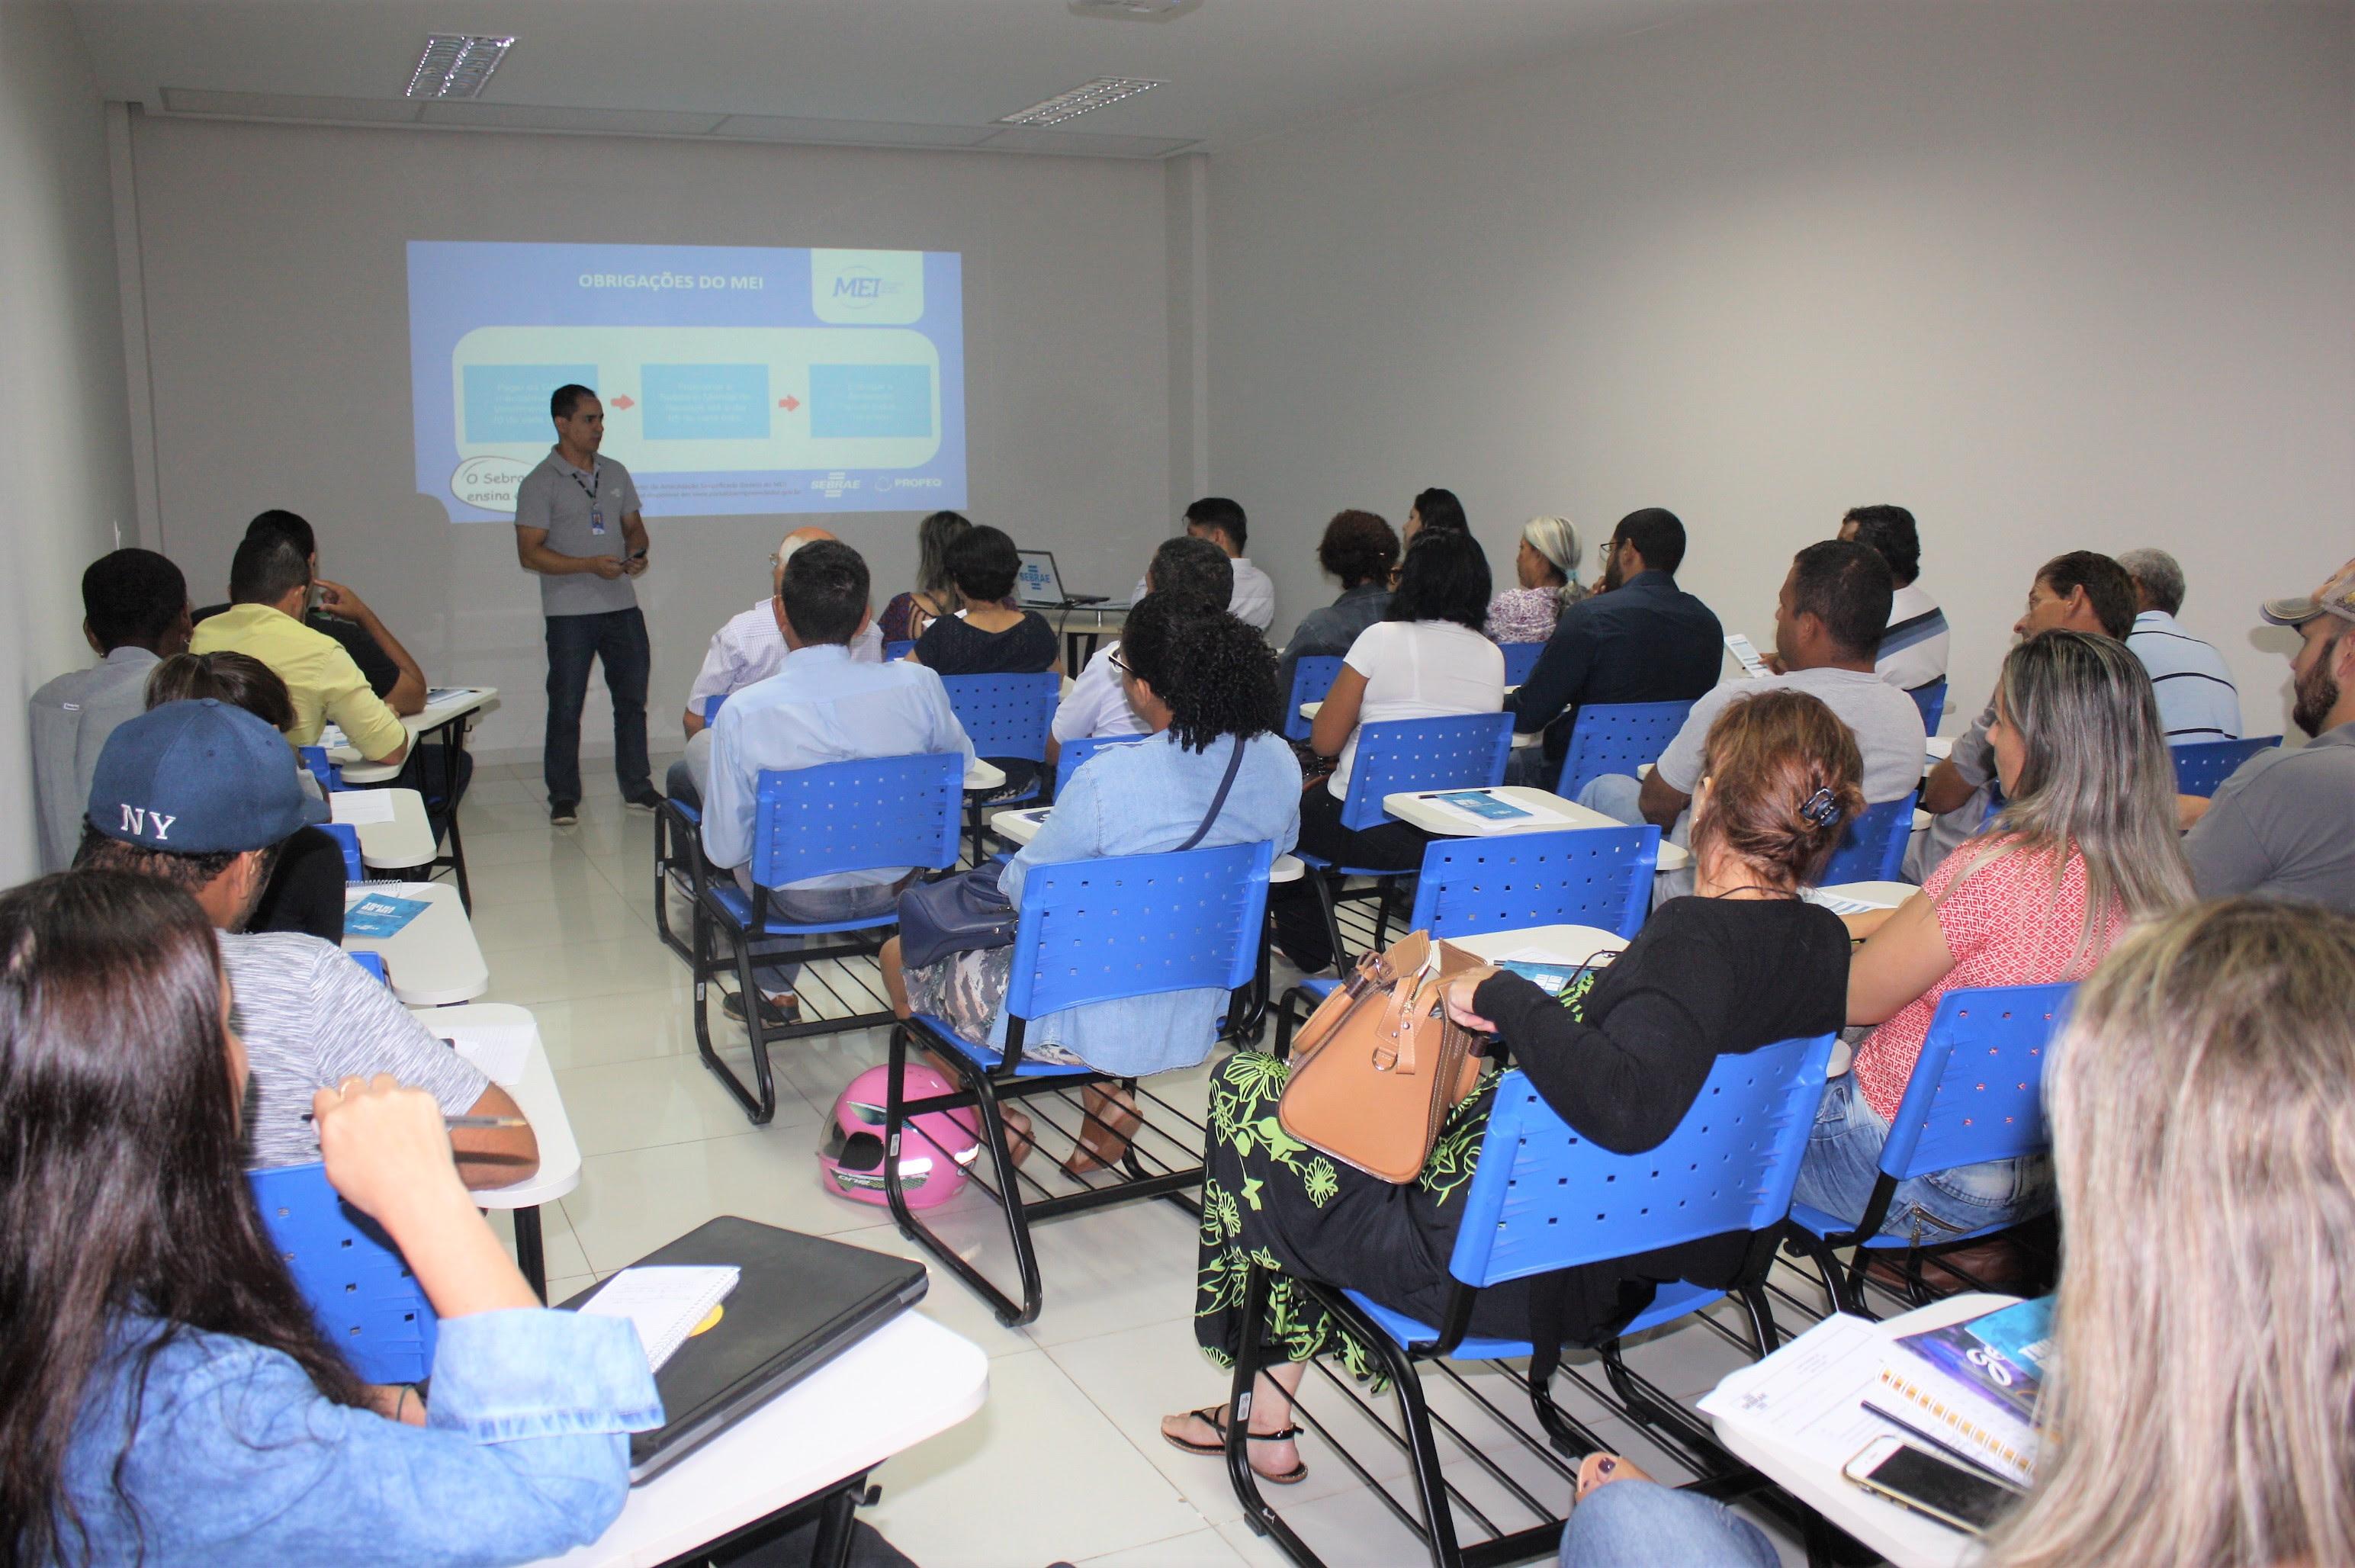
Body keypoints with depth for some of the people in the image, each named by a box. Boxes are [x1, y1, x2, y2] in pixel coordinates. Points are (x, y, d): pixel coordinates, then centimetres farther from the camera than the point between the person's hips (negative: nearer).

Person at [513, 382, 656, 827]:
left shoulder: (615, 473, 12)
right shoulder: (540, 484, -6)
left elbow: (633, 525, 20)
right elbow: (530, 553, -11)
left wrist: (638, 553, -4)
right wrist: (591, 564, -20)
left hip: (622, 606, 5)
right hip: (569, 612, -5)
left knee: (632, 698, 10)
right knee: (566, 706, 0)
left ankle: (636, 785, 21)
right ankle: (563, 796, 9)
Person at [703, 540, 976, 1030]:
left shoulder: (742, 711, -23)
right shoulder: (917, 684, -19)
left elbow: (725, 850, -15)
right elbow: (963, 761, 2)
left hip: (796, 900, -1)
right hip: (894, 888, 2)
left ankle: (775, 993, 41)